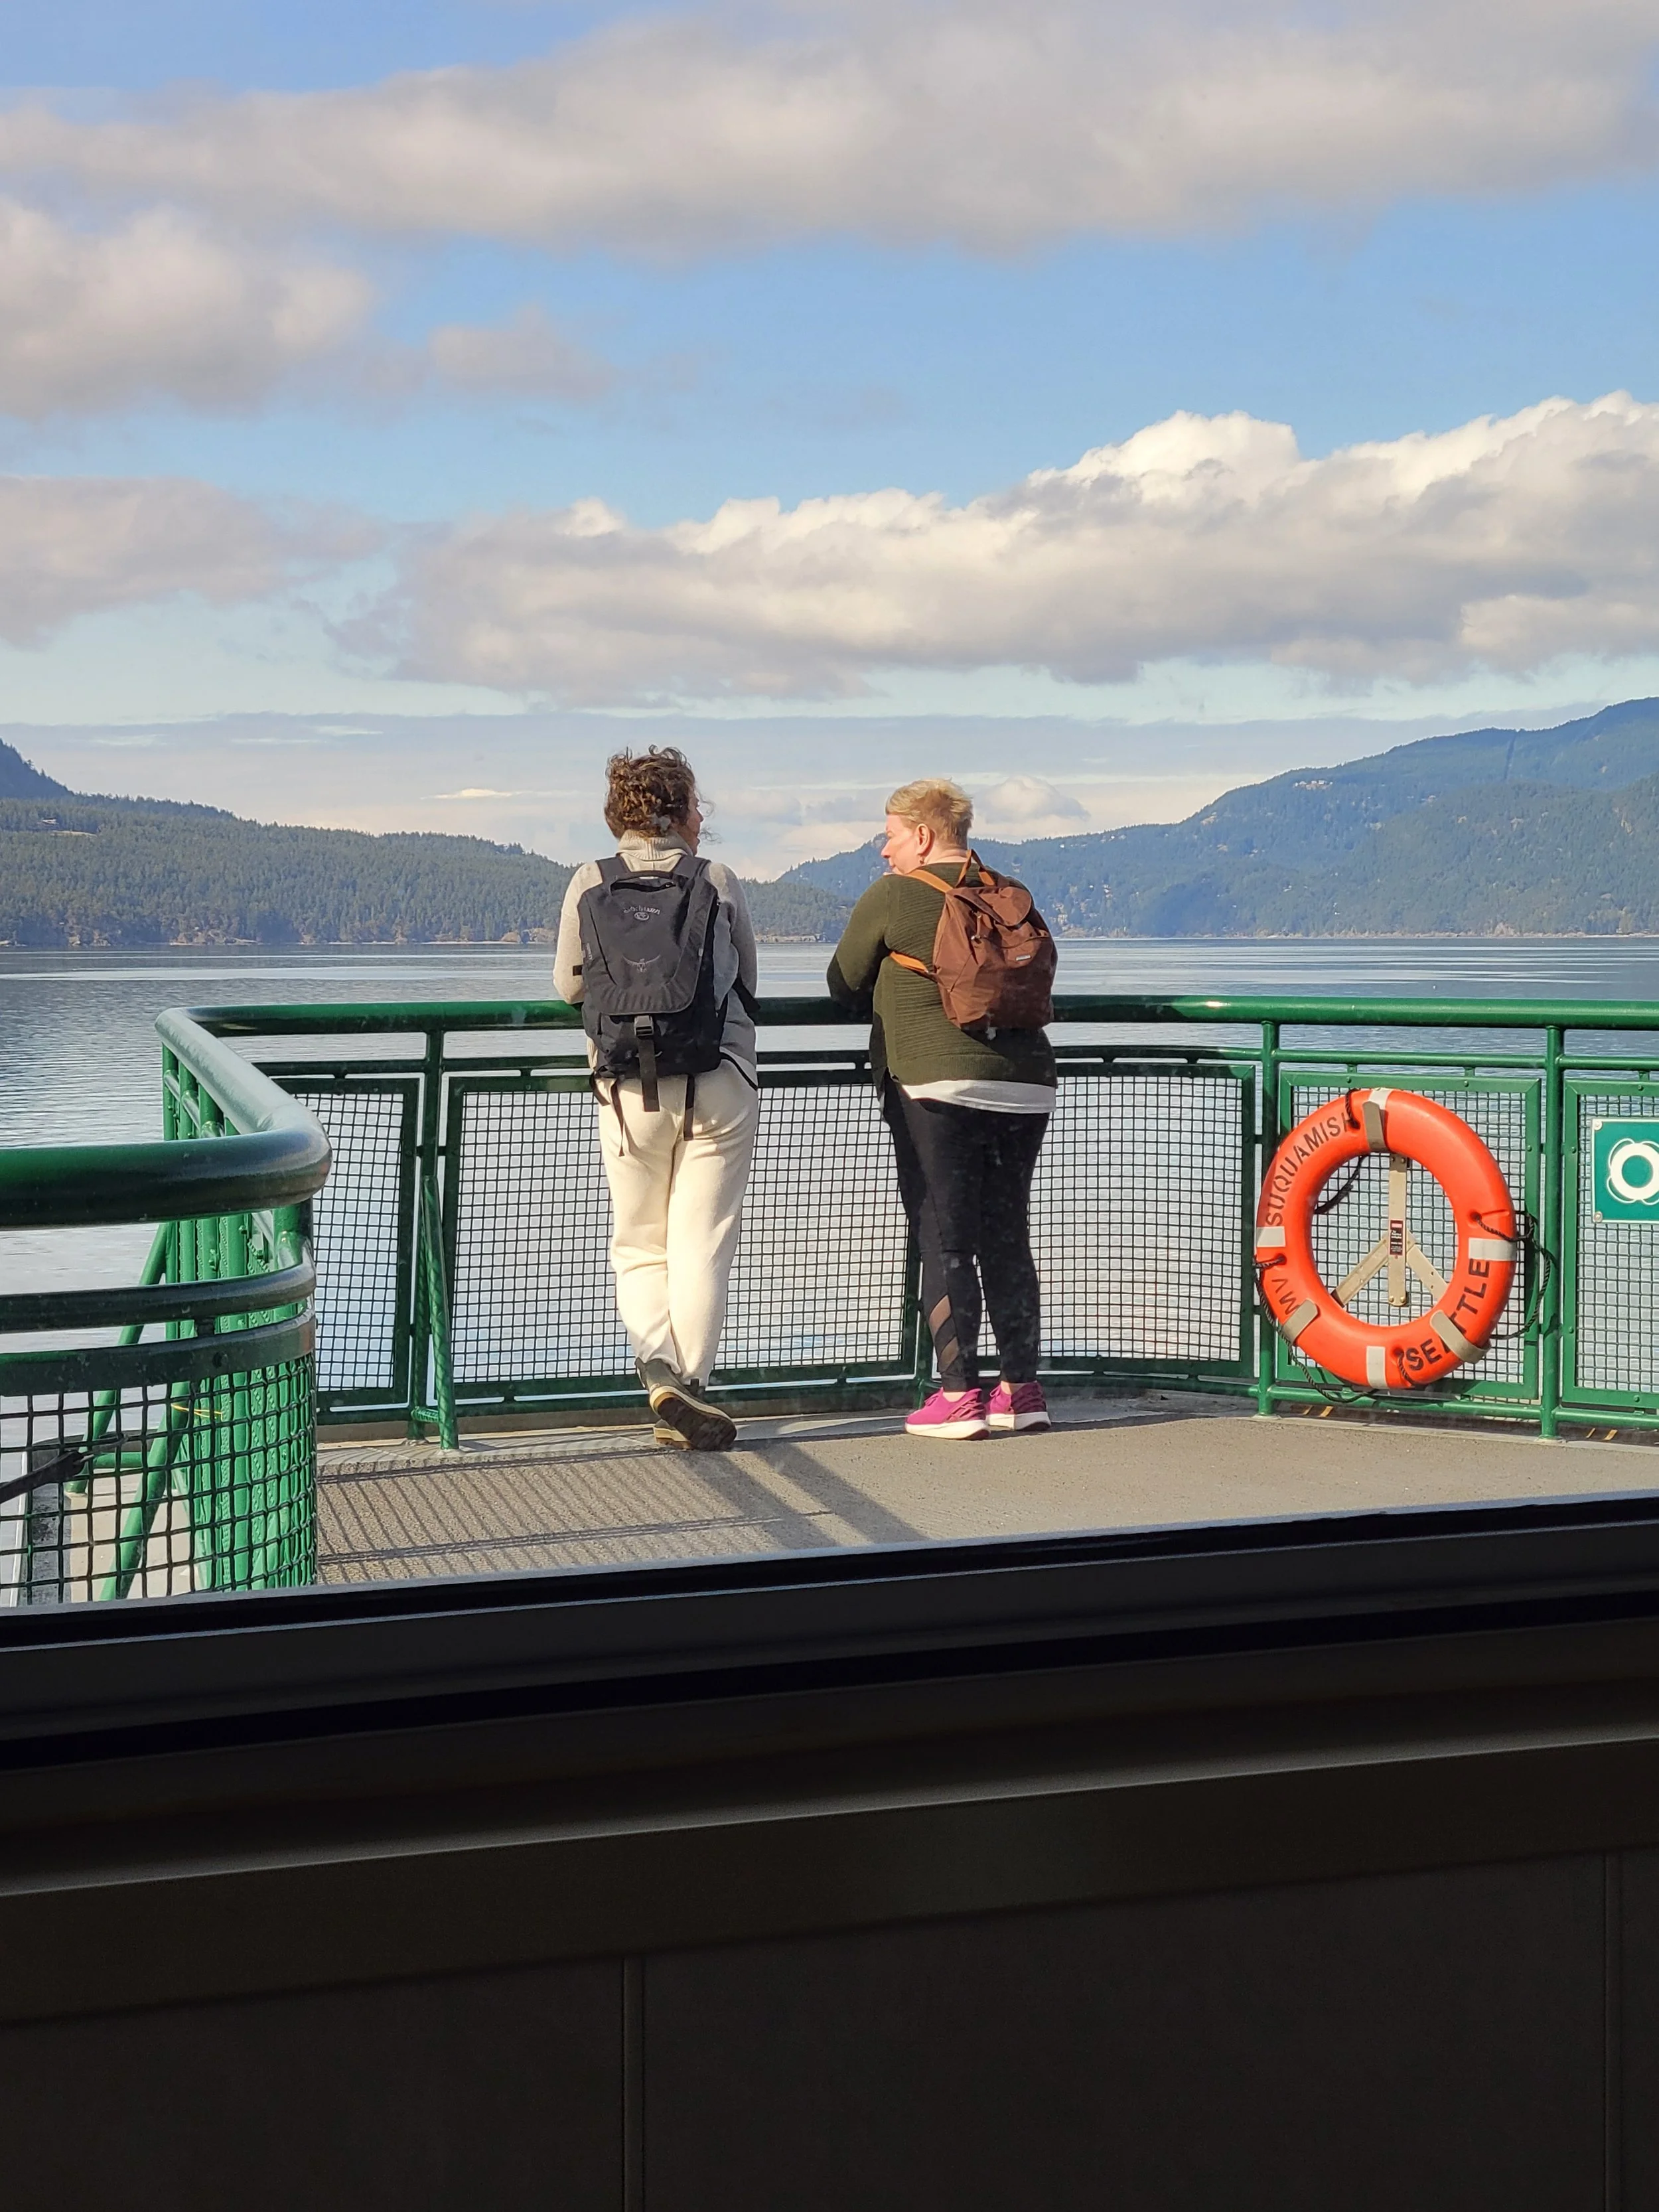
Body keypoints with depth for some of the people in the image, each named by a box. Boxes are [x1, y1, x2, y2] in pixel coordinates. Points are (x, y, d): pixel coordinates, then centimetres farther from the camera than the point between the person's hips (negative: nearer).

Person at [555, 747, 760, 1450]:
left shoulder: (588, 886, 1)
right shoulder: (719, 883, -1)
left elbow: (568, 987, 10)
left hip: (627, 1092, 1)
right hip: (719, 1087, -1)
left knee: (638, 1247, 13)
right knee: (701, 1249, 5)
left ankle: (659, 1367, -7)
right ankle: (686, 1394, 2)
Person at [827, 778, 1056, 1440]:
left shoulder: (893, 896, -2)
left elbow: (843, 987, 7)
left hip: (937, 1089, -5)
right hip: (1025, 1086, 5)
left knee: (944, 1244, 0)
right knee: (1007, 1240, 12)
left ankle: (958, 1397, -2)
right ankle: (1022, 1390, 15)